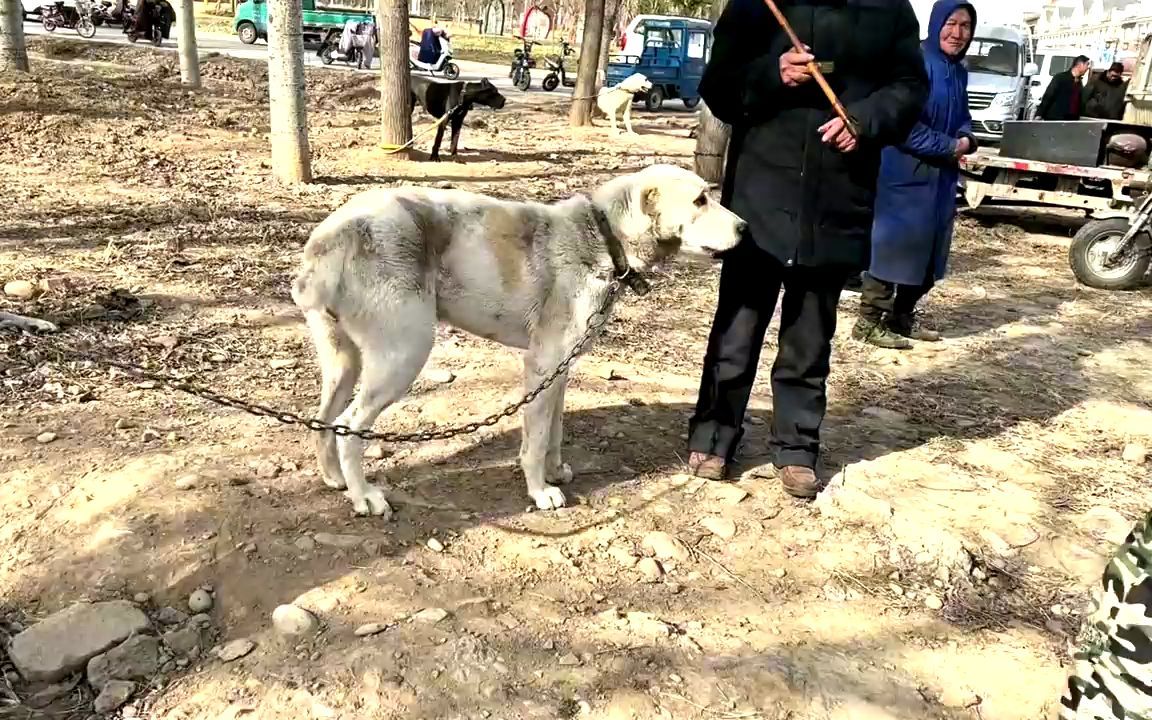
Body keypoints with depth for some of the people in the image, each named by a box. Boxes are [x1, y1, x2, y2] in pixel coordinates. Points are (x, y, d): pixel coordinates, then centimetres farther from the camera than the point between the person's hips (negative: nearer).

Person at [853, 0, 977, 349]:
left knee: (930, 247, 12)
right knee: (893, 243, -6)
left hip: (941, 175, 9)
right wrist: (949, 147, -15)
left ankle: (902, 316, 24)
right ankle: (868, 321, 2)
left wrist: (966, 140, -2)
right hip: (905, 173, -9)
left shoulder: (959, 72, 12)